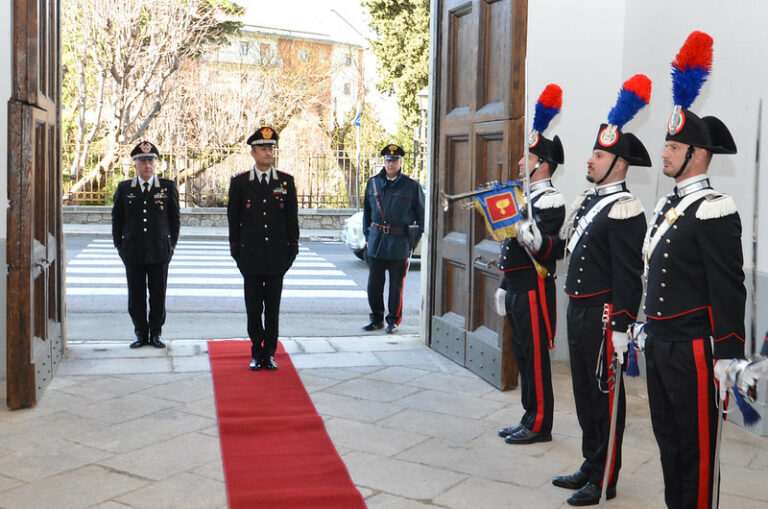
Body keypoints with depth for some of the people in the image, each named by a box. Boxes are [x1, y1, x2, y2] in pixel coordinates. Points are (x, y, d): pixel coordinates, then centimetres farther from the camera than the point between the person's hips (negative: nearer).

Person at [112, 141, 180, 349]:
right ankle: (141, 334, 17)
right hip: (133, 252, 1)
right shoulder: (124, 188, 6)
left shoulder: (168, 187, 3)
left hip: (159, 252, -1)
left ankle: (156, 333, 17)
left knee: (158, 295, 4)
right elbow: (117, 219, 10)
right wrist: (120, 246, 5)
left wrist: (171, 245, 2)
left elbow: (175, 218, 6)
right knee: (136, 296, 5)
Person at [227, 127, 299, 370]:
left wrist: (292, 251, 3)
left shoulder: (286, 181, 4)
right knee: (253, 309, 5)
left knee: (273, 308, 7)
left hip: (277, 256, 1)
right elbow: (233, 220, 4)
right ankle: (257, 353, 15)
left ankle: (269, 353, 16)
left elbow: (292, 219, 7)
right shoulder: (239, 182, 1)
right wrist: (236, 252, 1)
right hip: (251, 257, -1)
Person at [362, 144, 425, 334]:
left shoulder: (412, 186, 0)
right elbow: (367, 210, 17)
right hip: (376, 241, 3)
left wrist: (414, 240, -2)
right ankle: (376, 319, 20)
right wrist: (368, 234, 10)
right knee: (374, 284, 6)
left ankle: (394, 320, 17)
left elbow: (421, 215, 3)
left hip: (400, 243, -3)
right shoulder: (373, 182, 9)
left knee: (396, 285, 4)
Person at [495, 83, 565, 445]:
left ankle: (539, 426, 6)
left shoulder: (550, 201, -11)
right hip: (517, 290, 10)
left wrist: (527, 235, -42)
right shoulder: (525, 197, 17)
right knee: (523, 356, 14)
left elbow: (549, 249, -23)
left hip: (534, 290, -10)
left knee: (536, 357, -3)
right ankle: (529, 419, 23)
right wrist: (505, 287, 23)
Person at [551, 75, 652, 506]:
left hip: (604, 316, -9)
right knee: (585, 391, 17)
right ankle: (590, 466, 31)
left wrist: (619, 327, -21)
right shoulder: (588, 200, 13)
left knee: (605, 395, 2)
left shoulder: (624, 210, -15)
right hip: (579, 312, 9)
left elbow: (629, 276, -19)